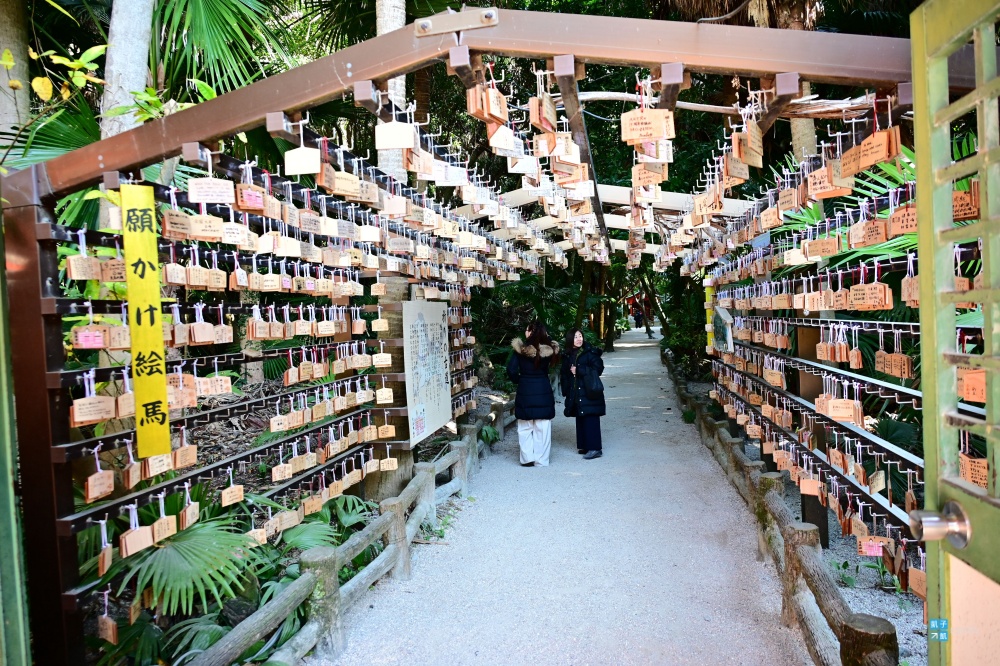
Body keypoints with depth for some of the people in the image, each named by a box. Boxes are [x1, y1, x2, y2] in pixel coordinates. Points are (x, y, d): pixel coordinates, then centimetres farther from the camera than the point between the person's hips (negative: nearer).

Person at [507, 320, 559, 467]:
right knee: (542, 428, 8)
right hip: (544, 392, 2)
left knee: (525, 428, 12)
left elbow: (511, 370, -13)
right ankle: (542, 460, 13)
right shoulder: (549, 350, -6)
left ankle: (527, 458, 11)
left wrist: (518, 380, 8)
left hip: (525, 392, -1)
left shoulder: (521, 349, -11)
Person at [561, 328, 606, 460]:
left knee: (591, 420, -7)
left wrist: (579, 370, -13)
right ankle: (583, 446, 19)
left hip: (589, 392, -6)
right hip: (576, 393, 6)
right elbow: (565, 374, 13)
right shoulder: (568, 356, 10)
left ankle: (595, 448, -4)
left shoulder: (590, 352, -6)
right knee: (580, 420, 10)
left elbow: (598, 368, -13)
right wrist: (567, 391, 1)